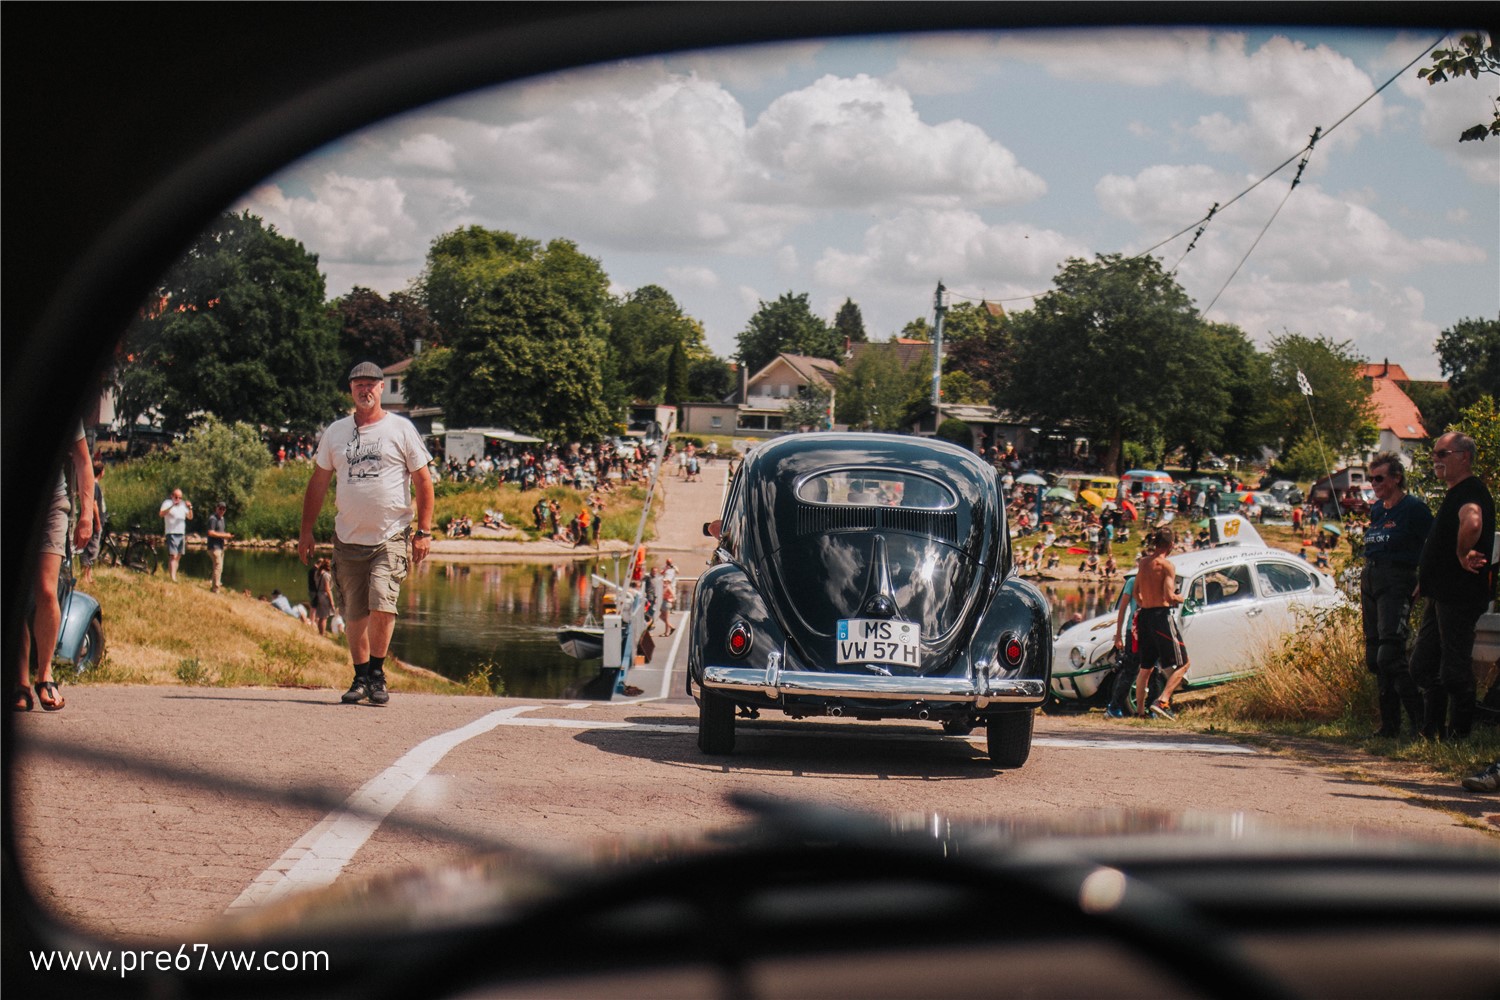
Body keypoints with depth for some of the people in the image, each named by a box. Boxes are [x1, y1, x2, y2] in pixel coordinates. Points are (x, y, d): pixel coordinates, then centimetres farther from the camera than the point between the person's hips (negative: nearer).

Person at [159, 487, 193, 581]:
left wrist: (190, 508, -6)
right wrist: (172, 506, -33)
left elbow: (190, 517, 14)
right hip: (171, 533, -7)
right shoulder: (167, 503, -3)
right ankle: (173, 578, -24)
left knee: (178, 556, 11)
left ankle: (174, 576, 19)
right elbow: (161, 513, -20)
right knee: (173, 556, -16)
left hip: (181, 534, 7)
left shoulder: (183, 504, 15)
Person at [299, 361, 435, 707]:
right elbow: (318, 484, 16)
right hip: (348, 538, 3)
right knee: (354, 614, 6)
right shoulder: (335, 432, 10)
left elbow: (423, 481, 2)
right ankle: (360, 678, 18)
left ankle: (377, 674, -4)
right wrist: (306, 533, 11)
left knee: (381, 604, -18)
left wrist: (424, 531, -5)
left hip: (392, 537, -3)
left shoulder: (401, 429, 2)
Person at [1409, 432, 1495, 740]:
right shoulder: (1454, 494, 18)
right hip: (1440, 596, 11)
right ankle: (1431, 733, 20)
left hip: (1459, 596, -11)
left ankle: (1458, 736, 2)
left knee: (1455, 670, -5)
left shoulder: (1471, 493, -16)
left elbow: (1472, 524, -40)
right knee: (1423, 667, 13)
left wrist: (1463, 556, -26)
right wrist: (1425, 582, 24)